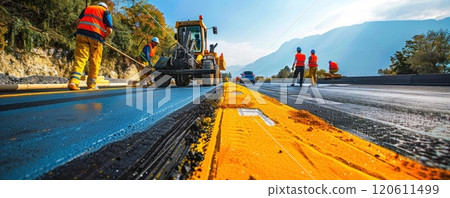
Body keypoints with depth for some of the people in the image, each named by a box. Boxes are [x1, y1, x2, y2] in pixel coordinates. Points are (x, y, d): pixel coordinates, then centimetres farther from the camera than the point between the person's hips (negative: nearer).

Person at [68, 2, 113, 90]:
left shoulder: (87, 8, 26)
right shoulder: (106, 12, 14)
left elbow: (78, 21, 18)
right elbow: (109, 29, 0)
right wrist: (103, 37, 14)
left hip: (81, 33, 3)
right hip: (96, 36, -3)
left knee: (80, 58, -2)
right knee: (95, 61, 6)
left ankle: (73, 81, -19)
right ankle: (91, 84, 10)